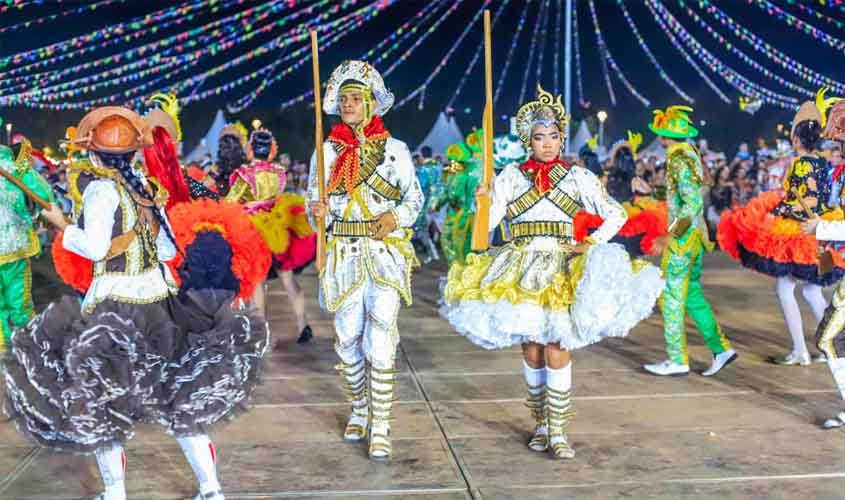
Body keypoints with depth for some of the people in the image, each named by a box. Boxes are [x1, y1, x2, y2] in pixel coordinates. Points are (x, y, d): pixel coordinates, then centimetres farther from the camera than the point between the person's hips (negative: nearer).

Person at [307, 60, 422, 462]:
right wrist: (319, 210, -15)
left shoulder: (395, 150, 3)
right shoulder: (327, 151, 7)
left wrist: (396, 217, -12)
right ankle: (359, 411, 30)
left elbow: (415, 198, 7)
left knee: (380, 339, -11)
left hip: (385, 252, -2)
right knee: (348, 338, 8)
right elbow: (315, 200, 8)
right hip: (343, 255, 2)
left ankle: (381, 428, -5)